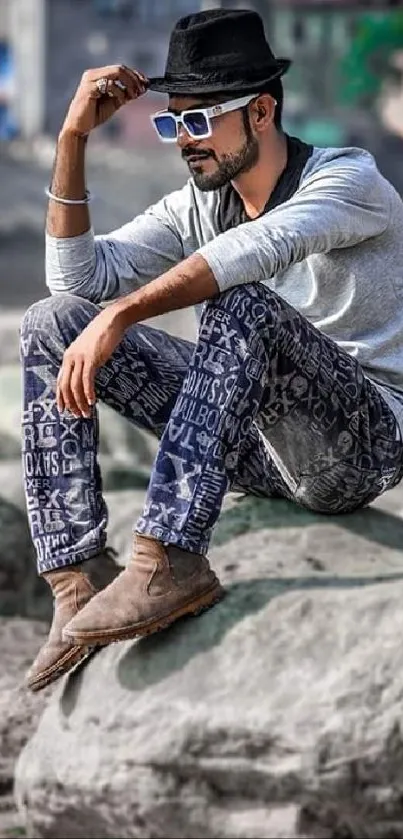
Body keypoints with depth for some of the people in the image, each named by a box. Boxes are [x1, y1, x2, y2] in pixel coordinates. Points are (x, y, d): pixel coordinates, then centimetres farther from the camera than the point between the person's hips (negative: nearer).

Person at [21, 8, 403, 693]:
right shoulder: (197, 207, 10)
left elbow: (257, 248, -32)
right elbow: (79, 277, 2)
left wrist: (120, 315, -39)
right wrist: (73, 138, -4)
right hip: (255, 444, 7)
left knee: (244, 305, -37)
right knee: (51, 324, -3)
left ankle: (170, 562, -43)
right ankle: (80, 577, -16)